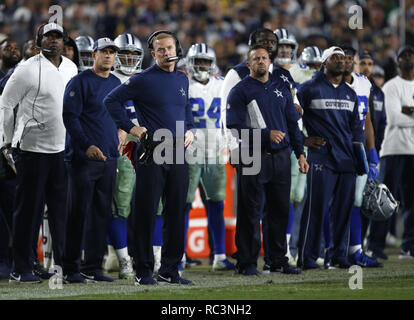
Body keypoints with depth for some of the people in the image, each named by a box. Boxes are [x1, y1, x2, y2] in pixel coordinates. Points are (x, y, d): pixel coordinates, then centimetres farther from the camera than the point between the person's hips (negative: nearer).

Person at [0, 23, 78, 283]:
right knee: (29, 210, -1)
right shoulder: (29, 70, -10)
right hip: (34, 149, -6)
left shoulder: (72, 69, 10)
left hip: (62, 150, 6)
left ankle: (63, 263, 17)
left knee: (61, 210, 9)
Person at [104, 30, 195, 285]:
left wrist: (189, 130, 10)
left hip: (178, 153, 6)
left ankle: (170, 269, 15)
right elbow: (112, 100, -4)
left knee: (176, 213, 8)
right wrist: (131, 127, -9)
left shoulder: (182, 80, 15)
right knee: (147, 213, -4)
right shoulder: (144, 80, -5)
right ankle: (144, 271, 1)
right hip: (152, 154, -6)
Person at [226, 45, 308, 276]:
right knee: (250, 212, -3)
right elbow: (237, 126, -10)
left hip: (281, 157, 5)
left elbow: (293, 124, 18)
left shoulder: (281, 90, 16)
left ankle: (279, 260, 15)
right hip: (254, 158, -5)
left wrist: (300, 153, 10)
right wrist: (266, 135, -19)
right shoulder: (240, 91, -1)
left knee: (280, 210, 7)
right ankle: (247, 262, 1)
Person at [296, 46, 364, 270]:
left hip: (346, 159, 6)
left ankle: (338, 254, 15)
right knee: (316, 207, -9)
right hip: (321, 157, -6)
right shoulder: (310, 88, 0)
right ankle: (307, 257, -5)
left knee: (343, 208, 6)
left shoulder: (350, 93, 19)